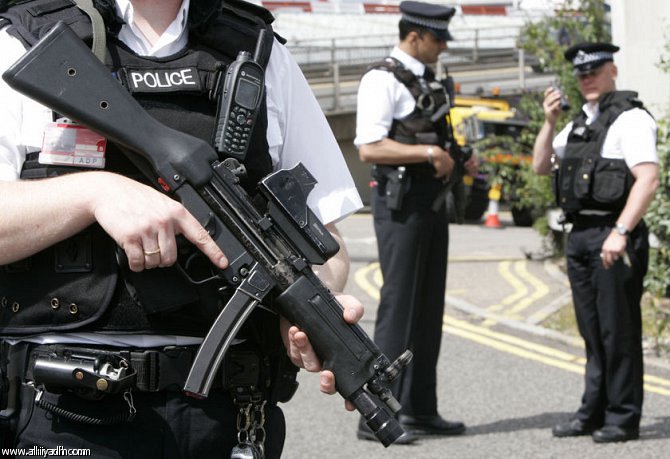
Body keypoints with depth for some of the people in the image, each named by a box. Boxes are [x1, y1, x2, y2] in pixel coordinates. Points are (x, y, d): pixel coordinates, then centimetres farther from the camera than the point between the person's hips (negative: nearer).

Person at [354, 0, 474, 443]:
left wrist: (455, 158, 11)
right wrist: (428, 152, -23)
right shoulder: (383, 80, -11)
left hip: (433, 199, 9)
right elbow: (369, 148, -20)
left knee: (429, 305, 10)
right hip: (401, 201, -9)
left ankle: (420, 410, 17)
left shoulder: (428, 80, 17)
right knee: (399, 304, -9)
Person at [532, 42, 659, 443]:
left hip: (614, 237, -8)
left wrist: (621, 232, -25)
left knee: (619, 331, -4)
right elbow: (541, 167, 22)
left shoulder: (630, 118, -8)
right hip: (580, 237, 8)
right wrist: (550, 122, 8)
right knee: (593, 332, 13)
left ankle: (624, 419, 2)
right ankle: (594, 413, 20)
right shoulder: (579, 124, 19)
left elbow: (648, 179, -18)